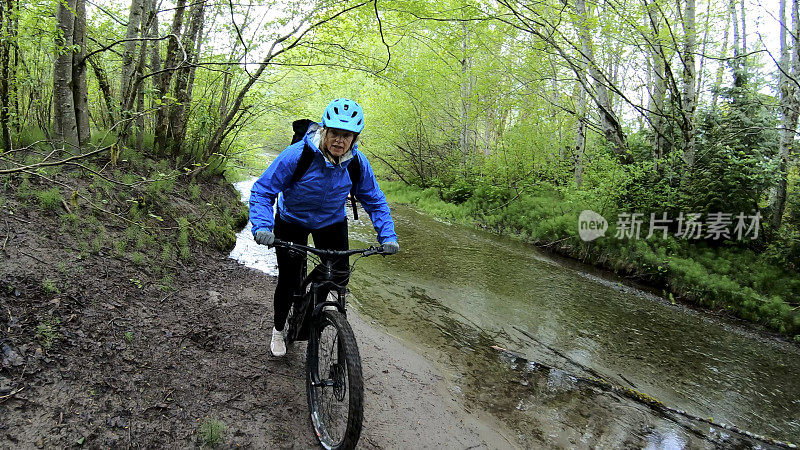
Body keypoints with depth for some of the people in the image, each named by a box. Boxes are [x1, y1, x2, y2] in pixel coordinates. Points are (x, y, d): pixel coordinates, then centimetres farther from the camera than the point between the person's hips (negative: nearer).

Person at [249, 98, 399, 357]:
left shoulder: (358, 163, -20)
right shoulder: (297, 154, -30)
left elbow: (375, 201, -7)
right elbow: (263, 190, -23)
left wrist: (388, 236, -18)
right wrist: (262, 227, -38)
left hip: (332, 222, 3)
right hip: (292, 221, -2)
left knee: (340, 276, -9)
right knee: (288, 280, 2)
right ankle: (278, 330, 30)